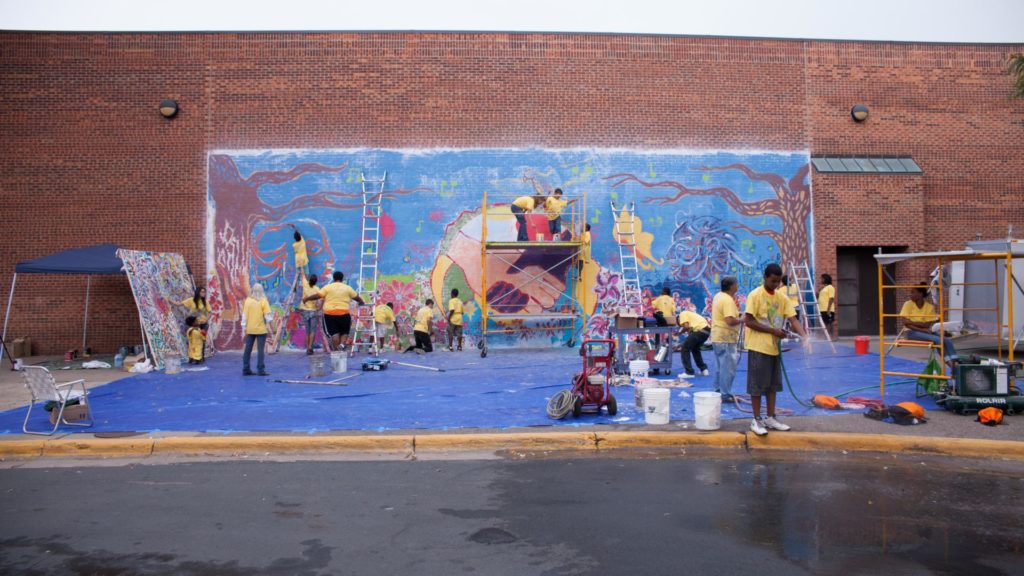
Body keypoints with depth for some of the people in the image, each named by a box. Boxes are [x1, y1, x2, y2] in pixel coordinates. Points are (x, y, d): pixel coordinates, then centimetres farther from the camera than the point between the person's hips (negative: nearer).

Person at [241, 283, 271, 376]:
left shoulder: (247, 300, 1)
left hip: (250, 329, 3)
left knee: (248, 350, 10)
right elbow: (267, 315, -10)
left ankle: (246, 369, 14)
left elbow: (244, 315, 2)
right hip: (261, 329, -3)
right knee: (260, 350, 0)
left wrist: (244, 326, 9)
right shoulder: (263, 301, -7)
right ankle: (261, 370, -1)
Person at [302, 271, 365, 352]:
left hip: (329, 313, 0)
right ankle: (342, 344, -13)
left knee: (334, 333, 1)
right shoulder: (347, 288, 9)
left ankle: (336, 351, -2)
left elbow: (317, 295, 0)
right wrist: (362, 303, 36)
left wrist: (306, 298, 14)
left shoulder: (328, 287, 5)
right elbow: (357, 297, 17)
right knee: (344, 332, 13)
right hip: (343, 313, 0)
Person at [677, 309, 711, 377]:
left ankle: (689, 372, 0)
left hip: (700, 329, -9)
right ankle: (703, 369, 28)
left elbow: (686, 326, -9)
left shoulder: (682, 314, 9)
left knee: (685, 349, 3)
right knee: (695, 348, 29)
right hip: (707, 330, 9)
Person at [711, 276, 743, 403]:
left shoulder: (718, 296, 12)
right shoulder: (728, 300, -20)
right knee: (728, 368, -3)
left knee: (721, 367, 18)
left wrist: (736, 309, 16)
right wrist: (742, 320, -14)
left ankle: (718, 391, 26)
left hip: (717, 337, 10)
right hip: (726, 339, -10)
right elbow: (730, 321, -29)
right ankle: (725, 395, 1)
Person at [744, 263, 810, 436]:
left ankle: (770, 418, 23)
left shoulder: (782, 297, 7)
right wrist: (772, 330, -18)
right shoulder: (755, 295, -12)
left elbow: (793, 319, 1)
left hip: (774, 347, 7)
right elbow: (748, 321, -16)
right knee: (757, 385, -1)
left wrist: (804, 336, -17)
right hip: (758, 347, -7)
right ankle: (756, 420, 7)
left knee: (773, 384, 13)